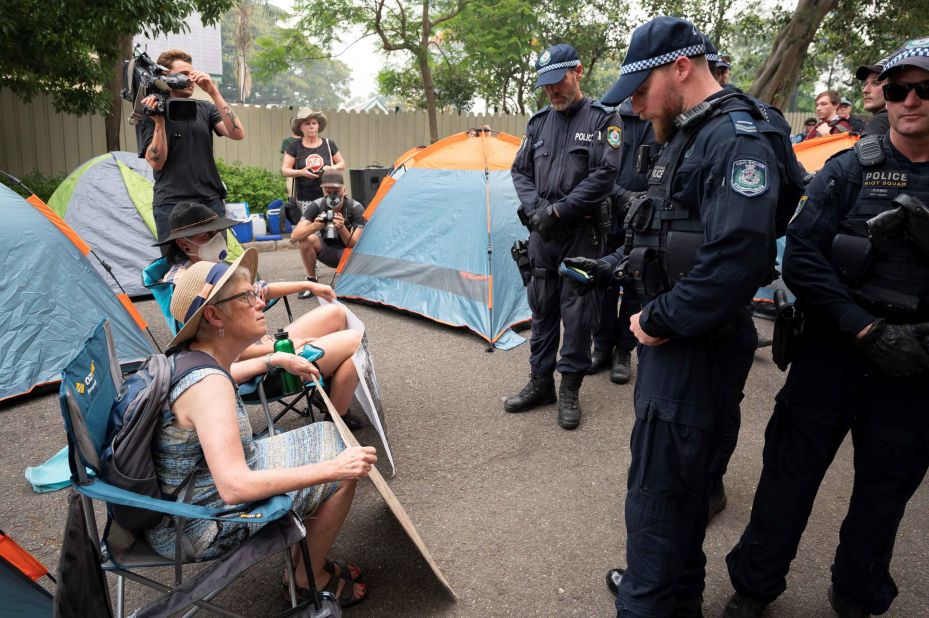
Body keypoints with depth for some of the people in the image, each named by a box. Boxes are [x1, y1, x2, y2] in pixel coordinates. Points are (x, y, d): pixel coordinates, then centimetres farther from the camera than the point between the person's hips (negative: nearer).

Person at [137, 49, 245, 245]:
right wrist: (159, 122, -17)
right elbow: (156, 162, -7)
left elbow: (237, 133, -6)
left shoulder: (205, 109, 10)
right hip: (172, 205, -3)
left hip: (212, 202, 3)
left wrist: (214, 93, -11)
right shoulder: (150, 114, 2)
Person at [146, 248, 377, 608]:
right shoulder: (206, 384, -31)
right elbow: (235, 487, -38)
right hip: (195, 527, -9)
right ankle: (309, 578, 15)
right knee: (341, 476, -8)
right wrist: (333, 468, -34)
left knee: (327, 443, 12)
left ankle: (308, 561, 23)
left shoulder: (188, 355, -1)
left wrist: (279, 359, 29)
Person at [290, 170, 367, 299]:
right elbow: (294, 236, -24)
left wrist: (342, 228, -41)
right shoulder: (315, 206, -16)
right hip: (328, 252, 2)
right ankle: (311, 282, -11)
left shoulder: (356, 208, -20)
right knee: (306, 239, -28)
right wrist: (314, 227, -43)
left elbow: (354, 245, -23)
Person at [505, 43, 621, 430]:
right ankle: (540, 382, 24)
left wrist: (559, 210, -14)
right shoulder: (539, 122, 11)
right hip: (541, 231, 5)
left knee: (576, 311, 1)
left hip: (581, 232, -5)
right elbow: (520, 172, 13)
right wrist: (535, 209, -5)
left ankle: (570, 390, 14)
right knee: (542, 308, 11)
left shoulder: (602, 119, -4)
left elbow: (604, 176, -13)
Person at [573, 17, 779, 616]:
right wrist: (611, 267, 15)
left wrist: (661, 321, -20)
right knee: (681, 477, 22)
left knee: (657, 489, 1)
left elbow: (736, 257, -30)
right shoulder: (688, 137, 14)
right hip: (673, 338, 10)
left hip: (698, 348, -10)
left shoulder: (738, 137, -18)